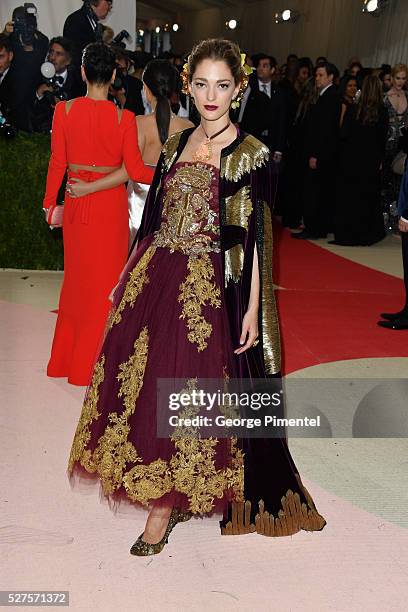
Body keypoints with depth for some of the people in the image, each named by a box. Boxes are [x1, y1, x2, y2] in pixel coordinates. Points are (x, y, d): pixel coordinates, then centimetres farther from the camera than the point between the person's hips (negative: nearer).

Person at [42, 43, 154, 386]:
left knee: (77, 277, 18)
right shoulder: (124, 118, -12)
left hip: (75, 203, 3)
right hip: (111, 205, -3)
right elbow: (135, 171, -12)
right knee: (105, 280, 11)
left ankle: (65, 357, 29)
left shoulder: (64, 110, -6)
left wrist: (50, 203, 9)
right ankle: (90, 363, 20)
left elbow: (57, 163, -2)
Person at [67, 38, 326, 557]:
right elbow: (154, 220, 15)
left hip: (209, 291, -5)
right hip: (154, 281, 6)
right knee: (146, 382, 11)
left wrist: (253, 308, -12)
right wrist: (131, 278, 14)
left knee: (188, 390, 0)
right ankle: (153, 488, 33)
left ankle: (166, 505, 16)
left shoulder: (251, 154, -4)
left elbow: (256, 239, -7)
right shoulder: (175, 145, 12)